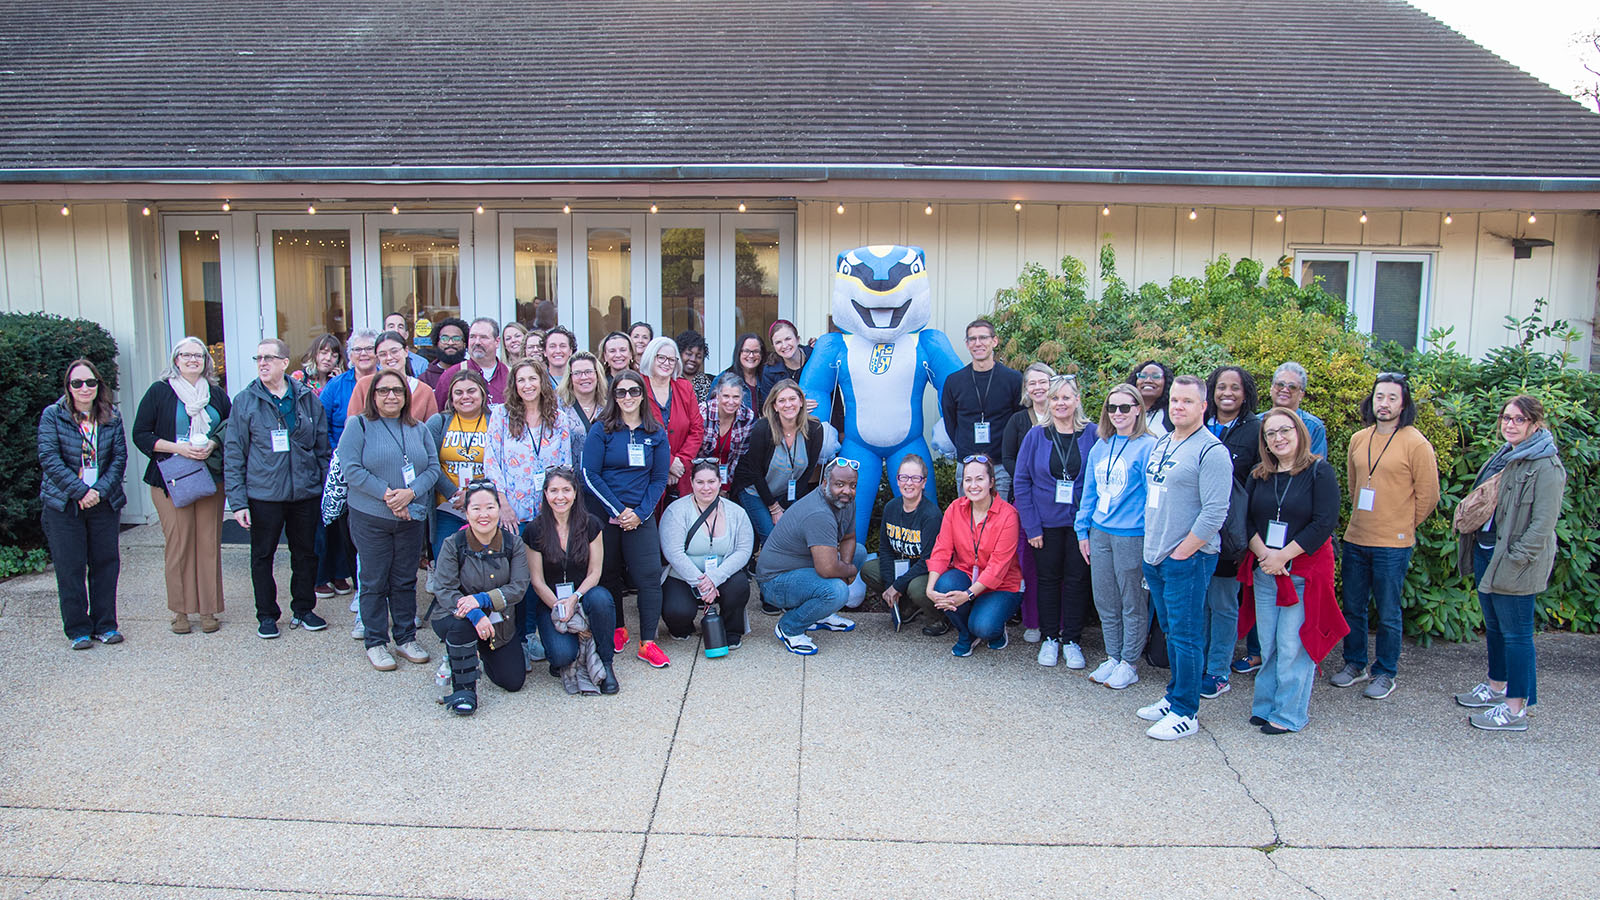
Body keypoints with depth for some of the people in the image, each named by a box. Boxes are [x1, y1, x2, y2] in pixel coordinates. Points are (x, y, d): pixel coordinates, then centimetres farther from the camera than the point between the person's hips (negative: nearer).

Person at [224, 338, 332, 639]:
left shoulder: (308, 399, 4)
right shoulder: (245, 401, -2)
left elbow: (323, 447, 9)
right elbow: (233, 454, -3)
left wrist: (328, 488, 5)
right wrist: (238, 501, -9)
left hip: (306, 492, 2)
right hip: (263, 494, -2)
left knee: (305, 553, 12)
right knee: (262, 556, 8)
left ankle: (303, 609, 28)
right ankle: (267, 615, 23)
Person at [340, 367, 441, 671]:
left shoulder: (418, 429, 11)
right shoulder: (359, 426, -2)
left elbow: (433, 467, 3)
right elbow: (350, 469, -12)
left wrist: (411, 492, -14)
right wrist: (386, 494, -18)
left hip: (411, 518, 3)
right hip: (370, 518, -3)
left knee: (406, 580, 11)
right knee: (375, 582, 4)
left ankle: (406, 638, 22)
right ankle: (376, 643, 14)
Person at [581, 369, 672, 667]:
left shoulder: (656, 433, 6)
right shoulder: (601, 430, -1)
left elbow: (659, 478, 5)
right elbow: (590, 474, -6)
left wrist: (640, 513, -8)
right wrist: (618, 510, -12)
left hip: (641, 516, 1)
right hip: (604, 513, -1)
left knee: (649, 575, -7)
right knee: (608, 574, 9)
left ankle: (648, 642, 0)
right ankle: (617, 630, 28)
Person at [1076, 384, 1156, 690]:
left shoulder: (1147, 447, -8)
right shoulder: (1100, 446, 11)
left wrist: (1152, 537, -12)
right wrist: (1083, 529, 14)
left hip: (1132, 535, -6)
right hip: (1100, 533, 6)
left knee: (1132, 604, 6)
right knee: (1105, 602, 13)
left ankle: (1129, 664, 17)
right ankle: (1112, 657, 26)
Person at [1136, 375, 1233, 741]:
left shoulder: (1211, 452, -13)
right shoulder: (1160, 444, 13)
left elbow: (1214, 514, -18)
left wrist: (1181, 553, -15)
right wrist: (1152, 546, 14)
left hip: (1188, 559, -8)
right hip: (1155, 557, 8)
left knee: (1185, 635, -2)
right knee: (1171, 631, 17)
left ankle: (1185, 713, 7)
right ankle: (1174, 696, 29)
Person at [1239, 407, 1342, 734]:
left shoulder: (1319, 471, -5)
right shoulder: (1258, 475, 9)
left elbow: (1325, 523, -12)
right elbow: (1247, 519, 7)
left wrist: (1283, 557, -14)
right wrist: (1263, 553, -11)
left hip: (1304, 570, -4)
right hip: (1264, 571, 5)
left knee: (1292, 645, -2)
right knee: (1268, 644, 9)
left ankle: (1288, 714, 7)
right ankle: (1265, 705, 20)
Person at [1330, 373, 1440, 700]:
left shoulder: (1416, 443, -8)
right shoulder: (1358, 439, 7)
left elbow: (1428, 495, -3)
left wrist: (1402, 525, 5)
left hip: (1393, 544, -5)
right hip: (1355, 538, 5)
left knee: (1387, 613, 4)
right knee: (1353, 607, 13)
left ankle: (1386, 673, 19)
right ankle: (1355, 664, 28)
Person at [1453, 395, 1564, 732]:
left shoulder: (1546, 466, -15)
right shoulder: (1504, 456, 13)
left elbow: (1543, 523, -20)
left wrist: (1515, 560, -20)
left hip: (1516, 564, -9)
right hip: (1486, 552, 9)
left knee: (1515, 633, -2)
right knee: (1494, 626, 20)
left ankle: (1516, 708, 5)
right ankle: (1496, 686, 35)